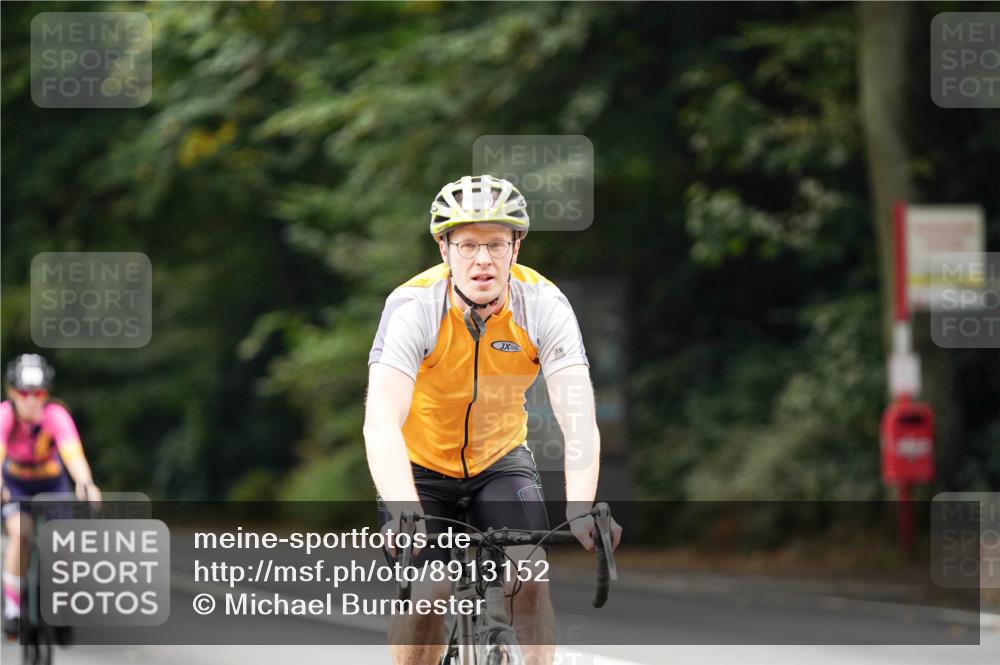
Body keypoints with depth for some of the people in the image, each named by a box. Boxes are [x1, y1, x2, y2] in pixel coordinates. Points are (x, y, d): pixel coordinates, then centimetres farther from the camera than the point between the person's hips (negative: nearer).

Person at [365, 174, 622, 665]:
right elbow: (381, 420, -39)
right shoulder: (413, 307, -29)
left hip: (501, 457, 2)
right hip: (421, 463, -2)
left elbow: (578, 418, -32)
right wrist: (405, 515, -54)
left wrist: (580, 510, -49)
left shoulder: (544, 305, -23)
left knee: (530, 580, -18)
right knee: (426, 594, -17)